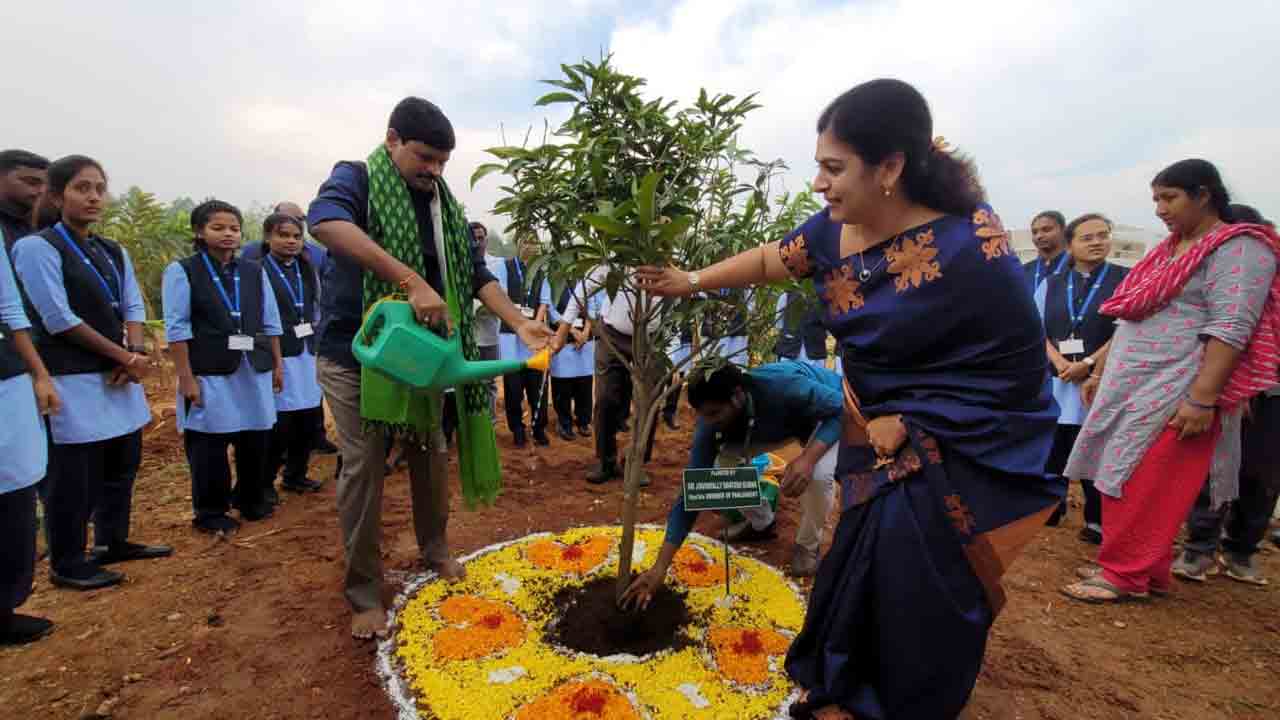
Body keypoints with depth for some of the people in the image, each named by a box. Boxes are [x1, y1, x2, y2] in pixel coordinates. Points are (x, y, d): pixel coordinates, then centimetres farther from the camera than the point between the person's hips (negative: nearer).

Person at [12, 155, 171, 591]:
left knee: (123, 463, 14)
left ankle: (113, 542, 30)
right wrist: (125, 357, -12)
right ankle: (66, 564, 15)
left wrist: (135, 355, -8)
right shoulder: (36, 248, -8)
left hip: (118, 376, 7)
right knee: (74, 475, 1)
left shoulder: (115, 254, 12)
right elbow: (58, 319, -13)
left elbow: (133, 308, 10)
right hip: (74, 379, -7)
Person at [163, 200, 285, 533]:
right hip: (210, 374, -4)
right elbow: (177, 329, -6)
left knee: (256, 441, 11)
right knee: (209, 447, 4)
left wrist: (278, 364, 10)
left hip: (255, 371, 4)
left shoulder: (254, 272, 11)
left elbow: (270, 322, 13)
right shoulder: (182, 271, -2)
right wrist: (186, 378, -11)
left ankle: (251, 500, 30)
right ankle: (210, 512, 20)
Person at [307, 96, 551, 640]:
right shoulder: (356, 179, -10)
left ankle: (435, 550, 34)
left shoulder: (444, 206, 6)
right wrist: (412, 281, -42)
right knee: (364, 467, -1)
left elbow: (476, 273, 3)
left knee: (431, 452, 11)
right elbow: (324, 221, -33)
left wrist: (520, 323, -13)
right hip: (353, 351, -5)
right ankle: (364, 592, 14)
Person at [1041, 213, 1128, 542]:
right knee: (1052, 447, 8)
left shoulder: (1127, 279, 2)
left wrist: (1089, 363, -14)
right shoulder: (1051, 284, 11)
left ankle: (1097, 521, 15)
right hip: (1055, 378, 3)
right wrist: (1059, 362, -11)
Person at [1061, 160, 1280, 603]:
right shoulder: (1170, 250, 19)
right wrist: (1100, 372, 19)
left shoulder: (1239, 248, -7)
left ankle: (1125, 575, 6)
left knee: (1144, 487, -5)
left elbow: (1230, 329, -18)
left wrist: (1201, 399, -24)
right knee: (1124, 481, 9)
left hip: (1176, 395, -8)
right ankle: (1146, 570, 20)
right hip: (1133, 387, 8)